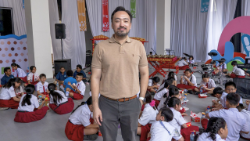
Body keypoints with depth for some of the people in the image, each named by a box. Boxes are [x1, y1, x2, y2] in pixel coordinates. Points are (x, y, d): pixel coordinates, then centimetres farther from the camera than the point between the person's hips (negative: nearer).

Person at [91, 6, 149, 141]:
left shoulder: (138, 46, 0)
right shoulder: (101, 47, -5)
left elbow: (144, 73, 7)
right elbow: (95, 77, -4)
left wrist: (141, 98, 4)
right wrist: (95, 106, -5)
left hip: (131, 104, 1)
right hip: (107, 104, -1)